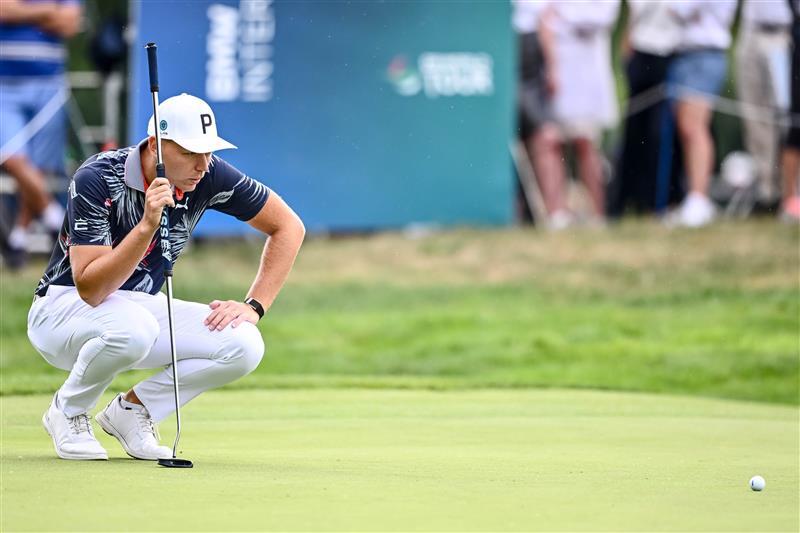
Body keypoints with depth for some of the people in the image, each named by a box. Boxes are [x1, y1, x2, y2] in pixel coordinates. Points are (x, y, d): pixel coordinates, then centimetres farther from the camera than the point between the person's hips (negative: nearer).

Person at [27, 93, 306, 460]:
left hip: (143, 306, 5)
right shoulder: (97, 179, -26)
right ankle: (67, 411, -8)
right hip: (64, 310, -5)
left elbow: (288, 227, -1)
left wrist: (254, 306, -10)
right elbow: (90, 289, -33)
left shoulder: (208, 176, -13)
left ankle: (131, 410, 2)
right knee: (131, 327, -40)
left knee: (243, 346, -20)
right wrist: (147, 226, -43)